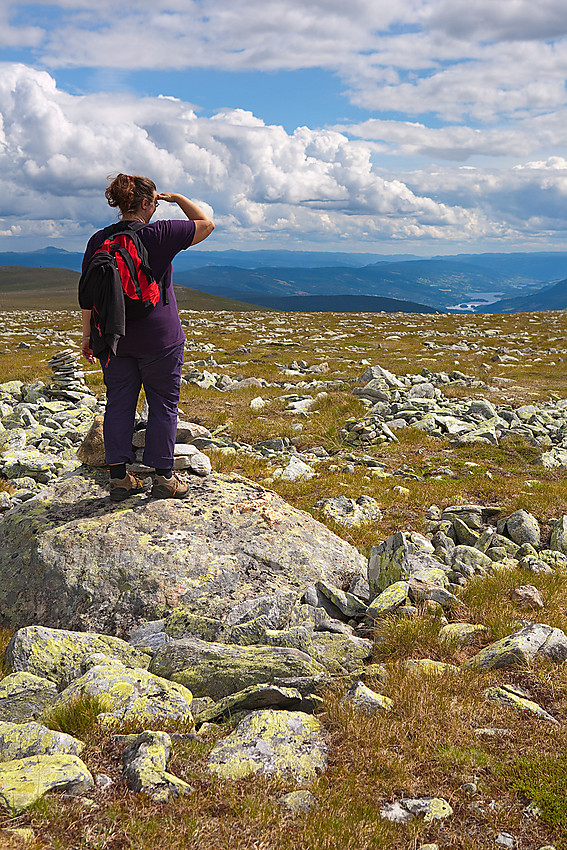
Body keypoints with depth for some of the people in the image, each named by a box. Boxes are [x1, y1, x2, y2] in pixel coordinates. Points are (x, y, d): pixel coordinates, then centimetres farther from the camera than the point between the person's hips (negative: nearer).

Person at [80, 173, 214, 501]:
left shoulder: (99, 241, 2)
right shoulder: (161, 235, -10)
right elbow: (206, 224, 2)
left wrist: (88, 336, 9)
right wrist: (177, 198, 11)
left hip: (113, 338, 4)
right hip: (158, 338, -4)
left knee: (119, 403, 10)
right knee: (163, 404, 6)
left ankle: (119, 477, 14)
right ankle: (164, 477, 11)